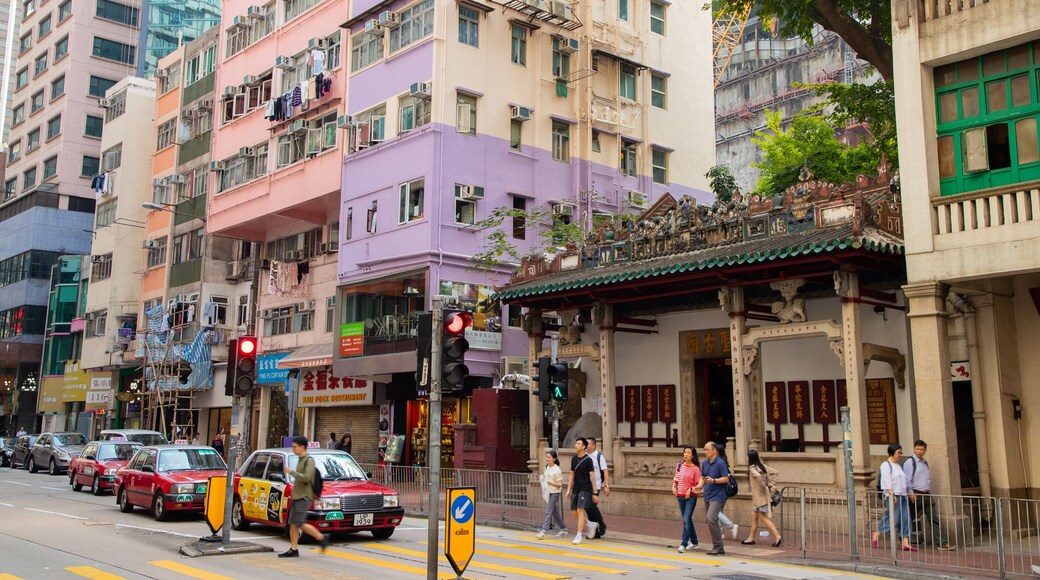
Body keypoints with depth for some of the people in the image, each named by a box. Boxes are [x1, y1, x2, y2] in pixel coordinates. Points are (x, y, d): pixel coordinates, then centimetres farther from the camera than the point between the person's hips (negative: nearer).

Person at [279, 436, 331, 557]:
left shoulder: (309, 460, -11)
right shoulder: (300, 460, 17)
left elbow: (306, 478, -22)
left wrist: (291, 472, -17)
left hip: (304, 497, -9)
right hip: (296, 496, 9)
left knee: (300, 524, -12)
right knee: (292, 523, 5)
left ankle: (322, 538, -2)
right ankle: (293, 550, 8)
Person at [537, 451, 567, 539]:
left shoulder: (557, 470, -13)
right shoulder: (547, 467, 9)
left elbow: (559, 484, -13)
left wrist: (551, 483, -27)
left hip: (554, 493, -8)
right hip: (548, 492, 8)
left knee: (548, 512, -11)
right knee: (555, 512, 15)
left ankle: (543, 531, -13)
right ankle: (563, 528, 28)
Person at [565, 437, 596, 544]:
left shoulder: (588, 459, -8)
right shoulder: (574, 459, 10)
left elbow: (592, 476, -8)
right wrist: (569, 489, 12)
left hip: (585, 488, -7)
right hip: (576, 488, 7)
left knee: (580, 510, -12)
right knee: (574, 513, 6)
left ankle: (579, 536, -6)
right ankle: (591, 524, 28)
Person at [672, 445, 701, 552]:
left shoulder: (695, 469, -9)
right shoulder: (679, 466, 7)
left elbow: (699, 485, -8)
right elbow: (675, 478, 18)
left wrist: (691, 489, -21)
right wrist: (674, 486, 1)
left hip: (691, 497, -6)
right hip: (680, 496, 6)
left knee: (686, 519, -13)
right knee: (687, 519, 14)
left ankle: (684, 544, -11)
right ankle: (694, 542, 28)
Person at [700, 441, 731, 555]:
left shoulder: (720, 463, -10)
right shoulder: (704, 463, 12)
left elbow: (726, 479, -13)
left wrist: (713, 480, -25)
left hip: (717, 496, -8)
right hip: (707, 496, 8)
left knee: (711, 518, -20)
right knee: (712, 521, 10)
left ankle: (718, 546, -13)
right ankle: (719, 548, 18)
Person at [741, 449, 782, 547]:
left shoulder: (752, 468, -15)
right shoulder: (761, 466, 10)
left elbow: (758, 476, -35)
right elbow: (774, 472, 12)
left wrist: (764, 486, -21)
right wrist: (771, 484, 8)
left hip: (761, 496, -9)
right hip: (758, 496, 9)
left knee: (763, 518, -4)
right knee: (754, 516, 15)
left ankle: (778, 537, -7)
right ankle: (751, 539, 21)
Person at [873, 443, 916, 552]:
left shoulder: (898, 465, 21)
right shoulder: (886, 465, -5)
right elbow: (887, 481, -15)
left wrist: (905, 494, 18)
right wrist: (891, 494, -23)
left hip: (902, 495, 8)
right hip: (893, 496, -8)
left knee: (905, 519, 0)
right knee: (892, 517, -9)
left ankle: (905, 543, -1)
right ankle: (876, 534, 8)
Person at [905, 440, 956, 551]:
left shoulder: (925, 462, 17)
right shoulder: (910, 462, -8)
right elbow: (907, 479, -14)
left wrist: (929, 493, 17)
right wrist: (911, 493, -21)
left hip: (927, 495, 7)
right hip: (916, 496, -7)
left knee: (935, 520, 0)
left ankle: (940, 543, -1)